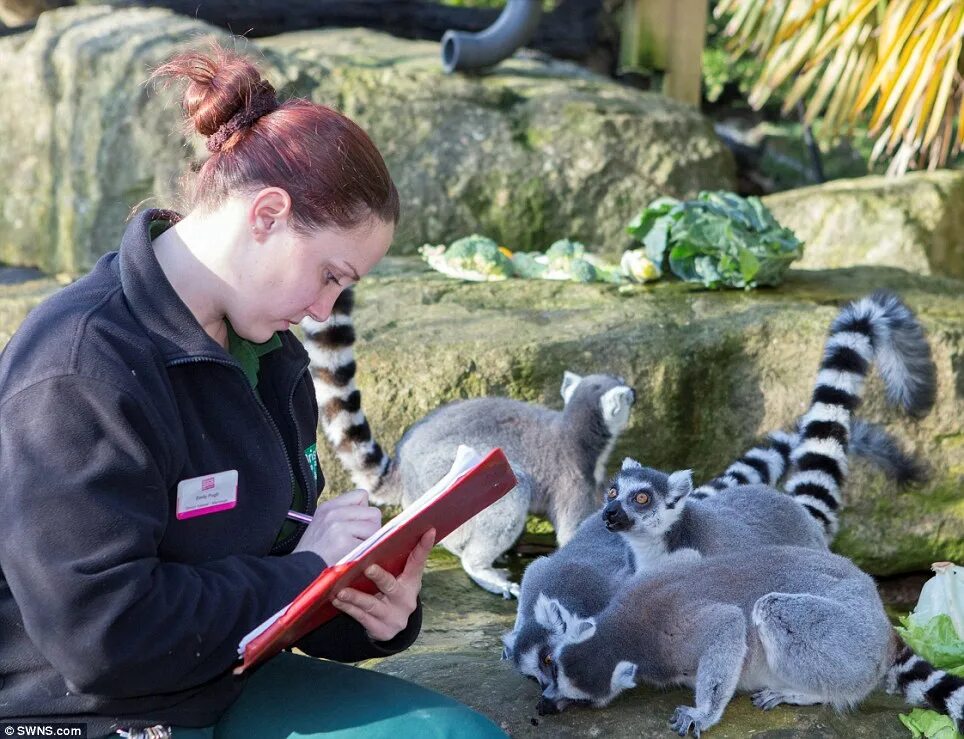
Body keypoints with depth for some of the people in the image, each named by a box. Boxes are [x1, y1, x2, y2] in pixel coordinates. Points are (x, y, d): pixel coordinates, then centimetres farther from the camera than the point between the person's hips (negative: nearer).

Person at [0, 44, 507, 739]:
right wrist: (304, 571, -18)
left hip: (228, 682, 9)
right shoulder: (82, 367, -23)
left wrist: (370, 611, -8)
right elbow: (99, 634, -26)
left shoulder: (269, 354, 6)